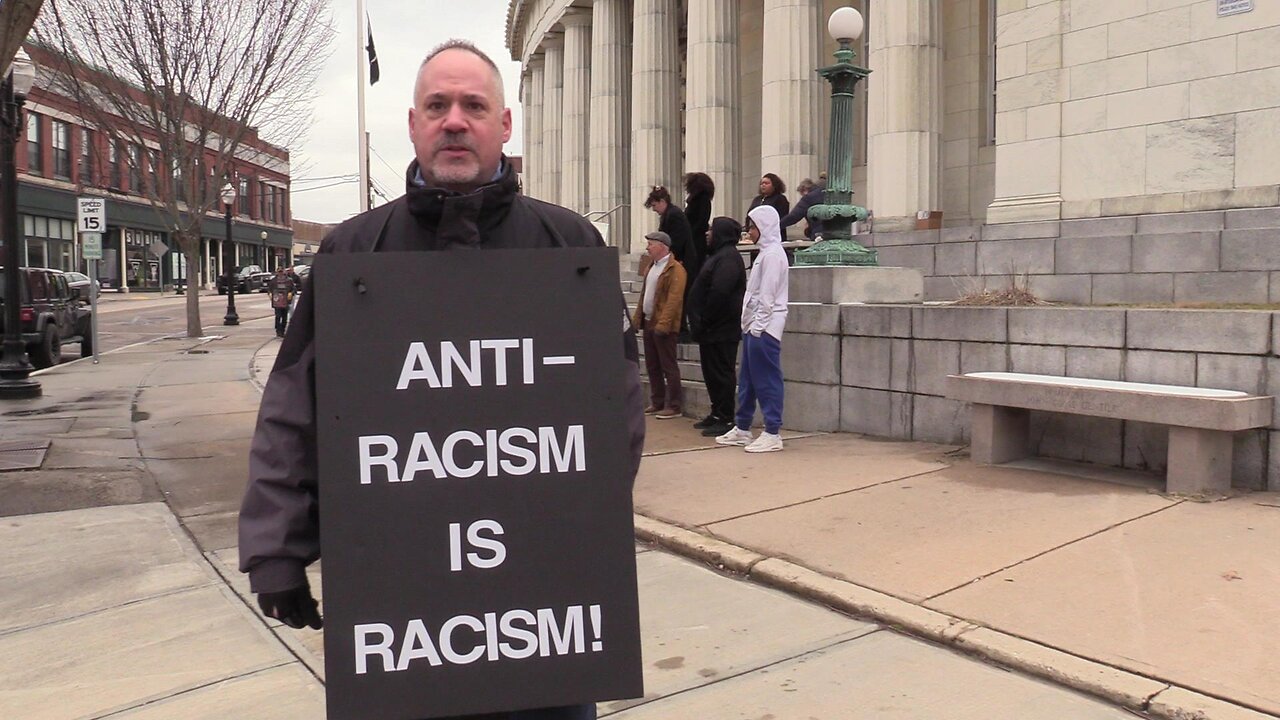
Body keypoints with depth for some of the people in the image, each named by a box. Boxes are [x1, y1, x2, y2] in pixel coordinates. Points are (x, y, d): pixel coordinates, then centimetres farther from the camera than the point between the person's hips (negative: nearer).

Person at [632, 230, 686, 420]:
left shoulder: (675, 269, -13)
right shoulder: (652, 266, 17)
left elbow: (674, 299, -20)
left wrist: (663, 324, -25)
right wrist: (638, 319, 14)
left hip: (663, 326, -9)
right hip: (648, 323, 9)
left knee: (668, 366, -3)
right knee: (652, 366, 13)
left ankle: (674, 406, 3)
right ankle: (657, 403, 22)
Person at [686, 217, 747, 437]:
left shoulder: (728, 258, -16)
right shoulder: (718, 255, 19)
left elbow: (719, 293, -25)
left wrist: (703, 322, -18)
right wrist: (699, 324, 15)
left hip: (721, 330, -11)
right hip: (712, 329, 11)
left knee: (720, 374, -6)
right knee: (712, 373, 16)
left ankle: (725, 419, -1)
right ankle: (717, 414, 25)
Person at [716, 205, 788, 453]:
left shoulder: (773, 254, -12)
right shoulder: (765, 253, 18)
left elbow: (767, 295, -17)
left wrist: (758, 325, -18)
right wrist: (750, 323, 14)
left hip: (764, 327, -10)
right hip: (755, 326, 10)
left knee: (767, 380, -6)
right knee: (747, 379, 14)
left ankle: (772, 434, -1)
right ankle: (742, 428, 22)